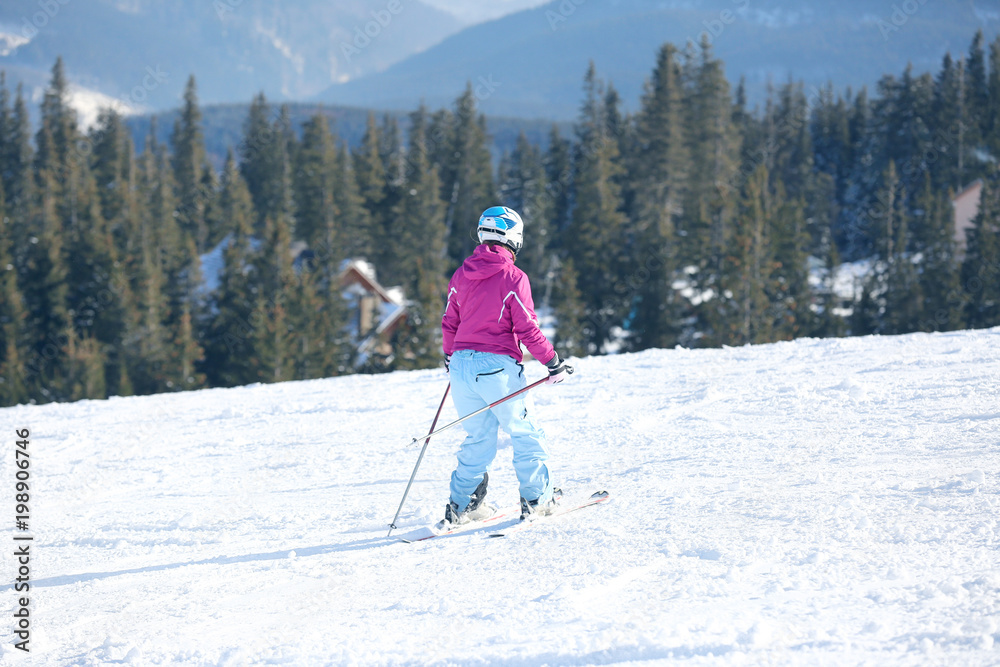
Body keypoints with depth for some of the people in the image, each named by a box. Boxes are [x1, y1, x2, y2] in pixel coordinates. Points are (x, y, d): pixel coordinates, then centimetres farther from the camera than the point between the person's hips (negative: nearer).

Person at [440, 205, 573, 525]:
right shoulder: (513, 278, -9)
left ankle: (461, 505, 13)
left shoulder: (461, 274, 9)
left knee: (479, 436, 16)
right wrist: (553, 362, -2)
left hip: (462, 364, 6)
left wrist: (450, 356, 33)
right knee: (524, 433, 9)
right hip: (497, 366, -6)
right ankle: (536, 498, 10)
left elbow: (449, 322, 17)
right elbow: (526, 328, -11)